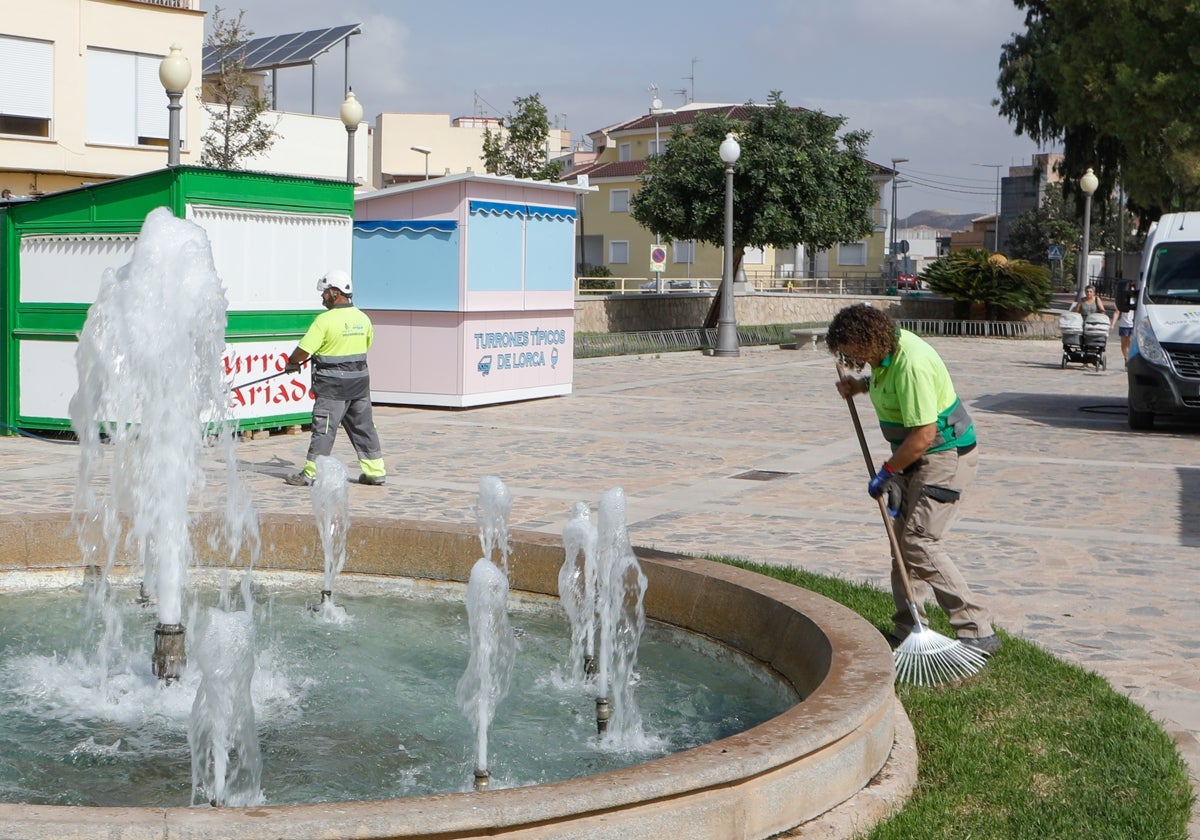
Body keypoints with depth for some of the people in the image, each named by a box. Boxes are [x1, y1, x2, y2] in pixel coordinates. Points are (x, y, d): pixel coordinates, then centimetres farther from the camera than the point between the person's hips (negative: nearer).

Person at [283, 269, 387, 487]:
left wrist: (291, 363, 6)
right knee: (363, 426, 12)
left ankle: (310, 473, 3)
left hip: (333, 384, -6)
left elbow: (303, 351, -14)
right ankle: (374, 471, 15)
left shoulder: (325, 320, -16)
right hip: (360, 380, 6)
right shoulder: (362, 318, 4)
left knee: (324, 428, -1)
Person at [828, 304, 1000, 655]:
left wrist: (887, 471, -15)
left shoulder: (911, 364, -27)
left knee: (919, 542, -15)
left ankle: (978, 632, -11)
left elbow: (924, 435, -27)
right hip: (919, 458, 10)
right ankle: (907, 630, 16)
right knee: (903, 540, 9)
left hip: (946, 455, -10)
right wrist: (861, 385, 10)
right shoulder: (887, 352, 4)